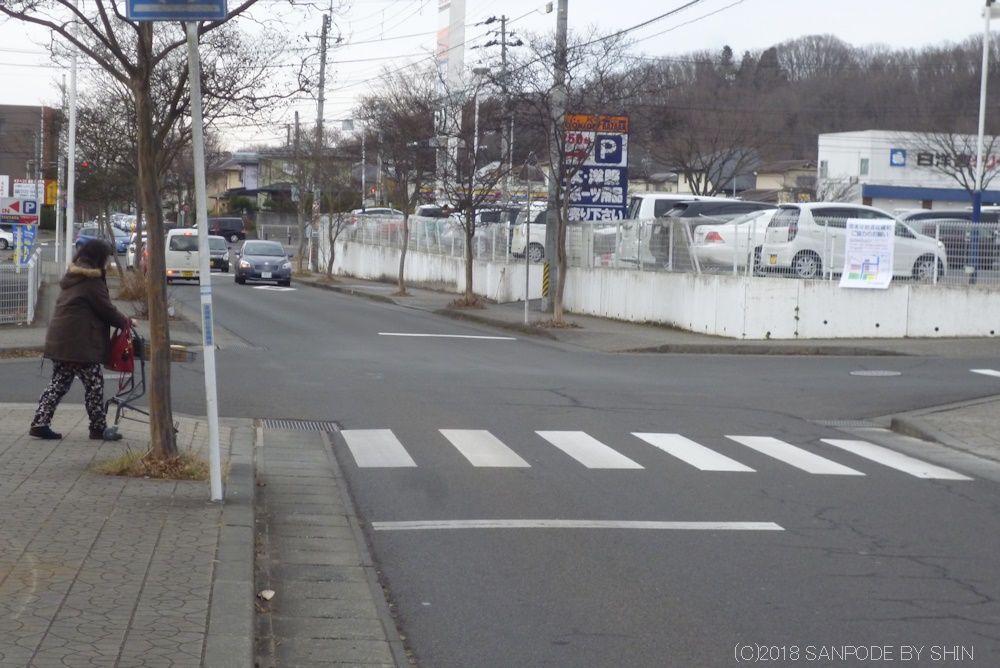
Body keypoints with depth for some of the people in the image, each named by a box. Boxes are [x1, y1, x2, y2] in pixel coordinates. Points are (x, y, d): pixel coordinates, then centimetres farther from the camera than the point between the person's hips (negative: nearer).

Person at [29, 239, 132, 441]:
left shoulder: (72, 276, 16)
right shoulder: (92, 281, -12)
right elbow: (106, 310, -10)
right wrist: (126, 322, 6)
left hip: (59, 339, 9)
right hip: (80, 342, -9)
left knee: (59, 383, 12)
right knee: (94, 384, 1)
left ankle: (40, 423, 6)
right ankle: (99, 428, 8)